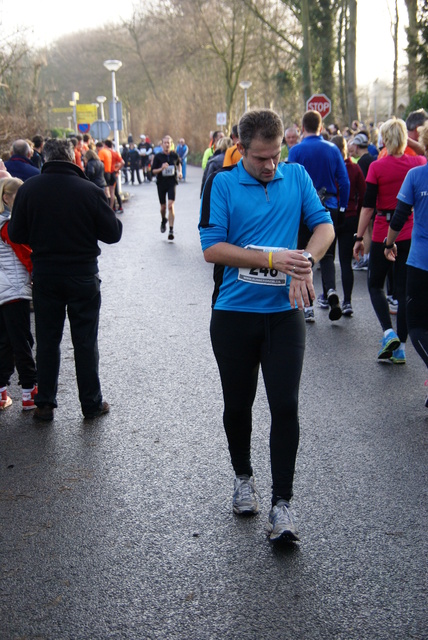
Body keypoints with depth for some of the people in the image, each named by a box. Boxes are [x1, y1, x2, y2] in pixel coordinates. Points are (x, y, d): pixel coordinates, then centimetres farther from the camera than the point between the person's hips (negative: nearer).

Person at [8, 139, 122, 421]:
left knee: (47, 340, 13)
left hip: (45, 276, 2)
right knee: (85, 342, 9)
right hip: (83, 276, -2)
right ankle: (92, 403, 17)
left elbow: (16, 234, -3)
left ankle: (45, 403, 19)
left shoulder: (29, 189, -8)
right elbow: (113, 233, -10)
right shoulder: (90, 190, -14)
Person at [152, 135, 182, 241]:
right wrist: (161, 168, -20)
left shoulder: (174, 155, 1)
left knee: (170, 205, -15)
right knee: (163, 206, 11)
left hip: (172, 182, -1)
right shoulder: (158, 157, -3)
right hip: (161, 183, 1)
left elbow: (179, 163, 24)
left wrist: (179, 172, 9)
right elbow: (153, 171, -4)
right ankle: (163, 221, 44)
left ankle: (171, 230, -15)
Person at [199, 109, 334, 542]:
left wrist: (305, 261, -17)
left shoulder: (297, 176, 4)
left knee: (285, 405, -5)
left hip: (284, 313, 1)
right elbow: (211, 248, -12)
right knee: (238, 404, 13)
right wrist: (272, 258, -19)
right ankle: (243, 477, 38)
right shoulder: (222, 184, -5)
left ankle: (282, 503, 4)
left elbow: (324, 225, 3)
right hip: (234, 314, -1)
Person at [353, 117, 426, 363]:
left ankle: (389, 332, -5)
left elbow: (368, 206, -9)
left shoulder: (377, 167, -10)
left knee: (375, 284, 15)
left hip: (384, 234, -3)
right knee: (404, 290, 8)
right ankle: (400, 347, 9)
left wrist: (360, 237, -3)